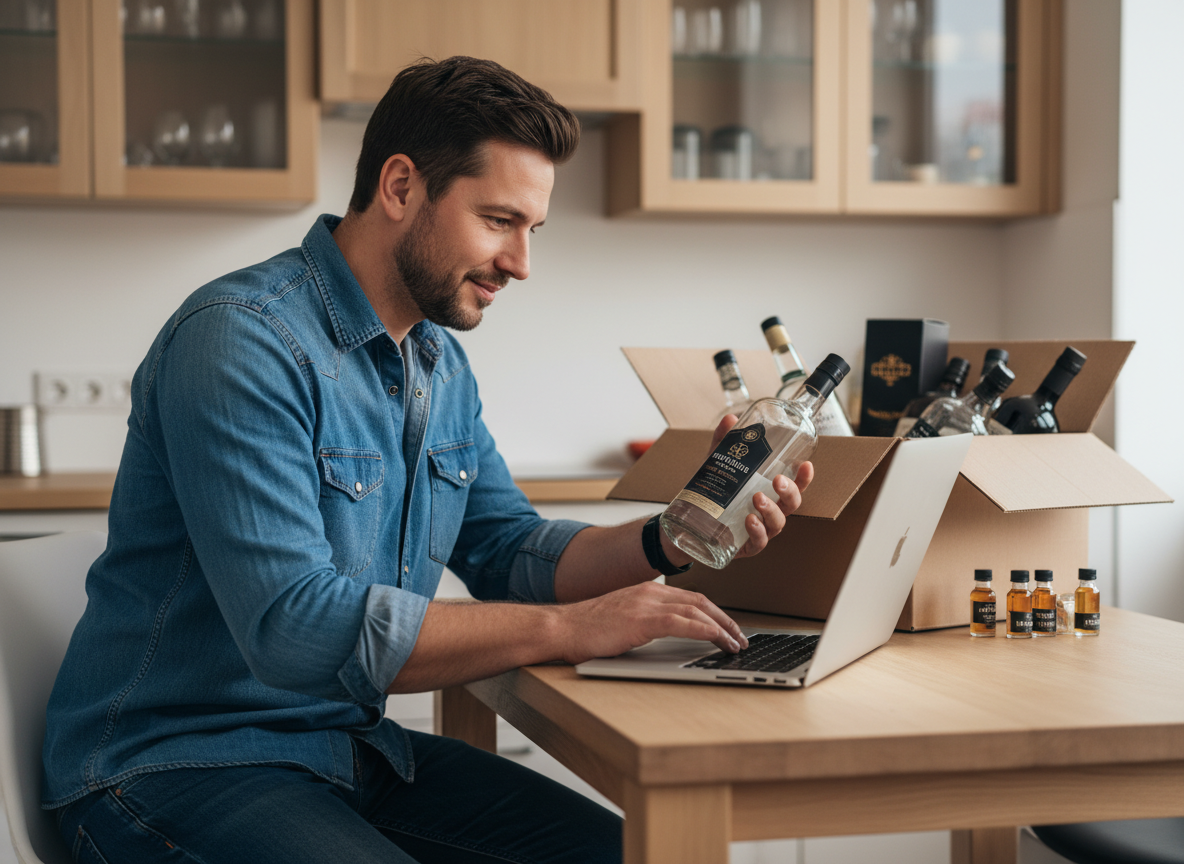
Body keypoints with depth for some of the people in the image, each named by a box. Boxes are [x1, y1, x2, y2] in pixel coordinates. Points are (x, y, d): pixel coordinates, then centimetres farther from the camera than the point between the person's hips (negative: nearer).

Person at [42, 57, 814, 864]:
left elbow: (511, 553, 13)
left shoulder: (443, 365, 10)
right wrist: (567, 627, -26)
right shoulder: (242, 340, -20)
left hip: (348, 749, 9)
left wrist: (675, 540, -5)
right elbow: (293, 626, -29)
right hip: (174, 764, -8)